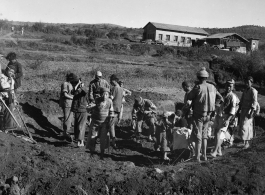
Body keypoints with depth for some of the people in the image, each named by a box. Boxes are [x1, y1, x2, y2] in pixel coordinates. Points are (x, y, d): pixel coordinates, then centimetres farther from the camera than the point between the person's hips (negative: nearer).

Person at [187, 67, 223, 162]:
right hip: (208, 115, 6)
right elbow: (220, 97, 13)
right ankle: (204, 155, 23)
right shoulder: (212, 87, 3)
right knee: (204, 135, 18)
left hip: (198, 115, -6)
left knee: (197, 136, 0)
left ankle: (197, 157, 0)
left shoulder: (198, 87, -15)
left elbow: (189, 97, -6)